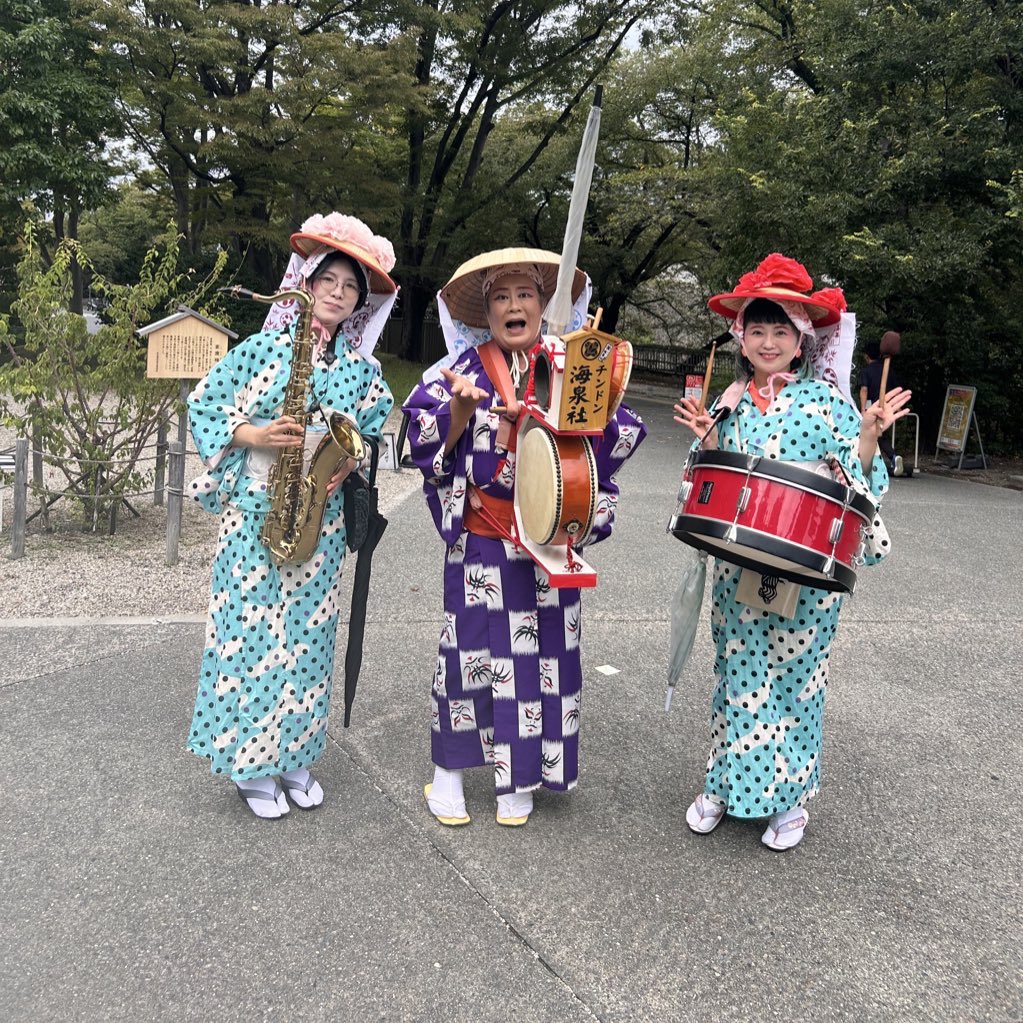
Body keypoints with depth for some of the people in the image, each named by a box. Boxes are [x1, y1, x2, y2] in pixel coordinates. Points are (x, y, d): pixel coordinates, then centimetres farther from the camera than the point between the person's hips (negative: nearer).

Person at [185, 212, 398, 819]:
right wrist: (253, 435, -16)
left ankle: (294, 755, 23)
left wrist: (351, 461, -4)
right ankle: (249, 763, 15)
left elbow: (379, 432, 16)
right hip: (255, 512, -3)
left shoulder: (362, 367, 8)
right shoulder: (265, 347, -2)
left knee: (307, 632, 8)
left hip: (322, 519, 3)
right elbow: (203, 405, 0)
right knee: (251, 629, 0)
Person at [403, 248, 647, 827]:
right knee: (470, 646, 6)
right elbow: (430, 440, -5)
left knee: (541, 650, 6)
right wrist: (463, 405, -22)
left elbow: (623, 434, -2)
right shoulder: (464, 366, 2)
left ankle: (518, 777, 24)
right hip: (480, 536, -1)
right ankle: (449, 769, 25)